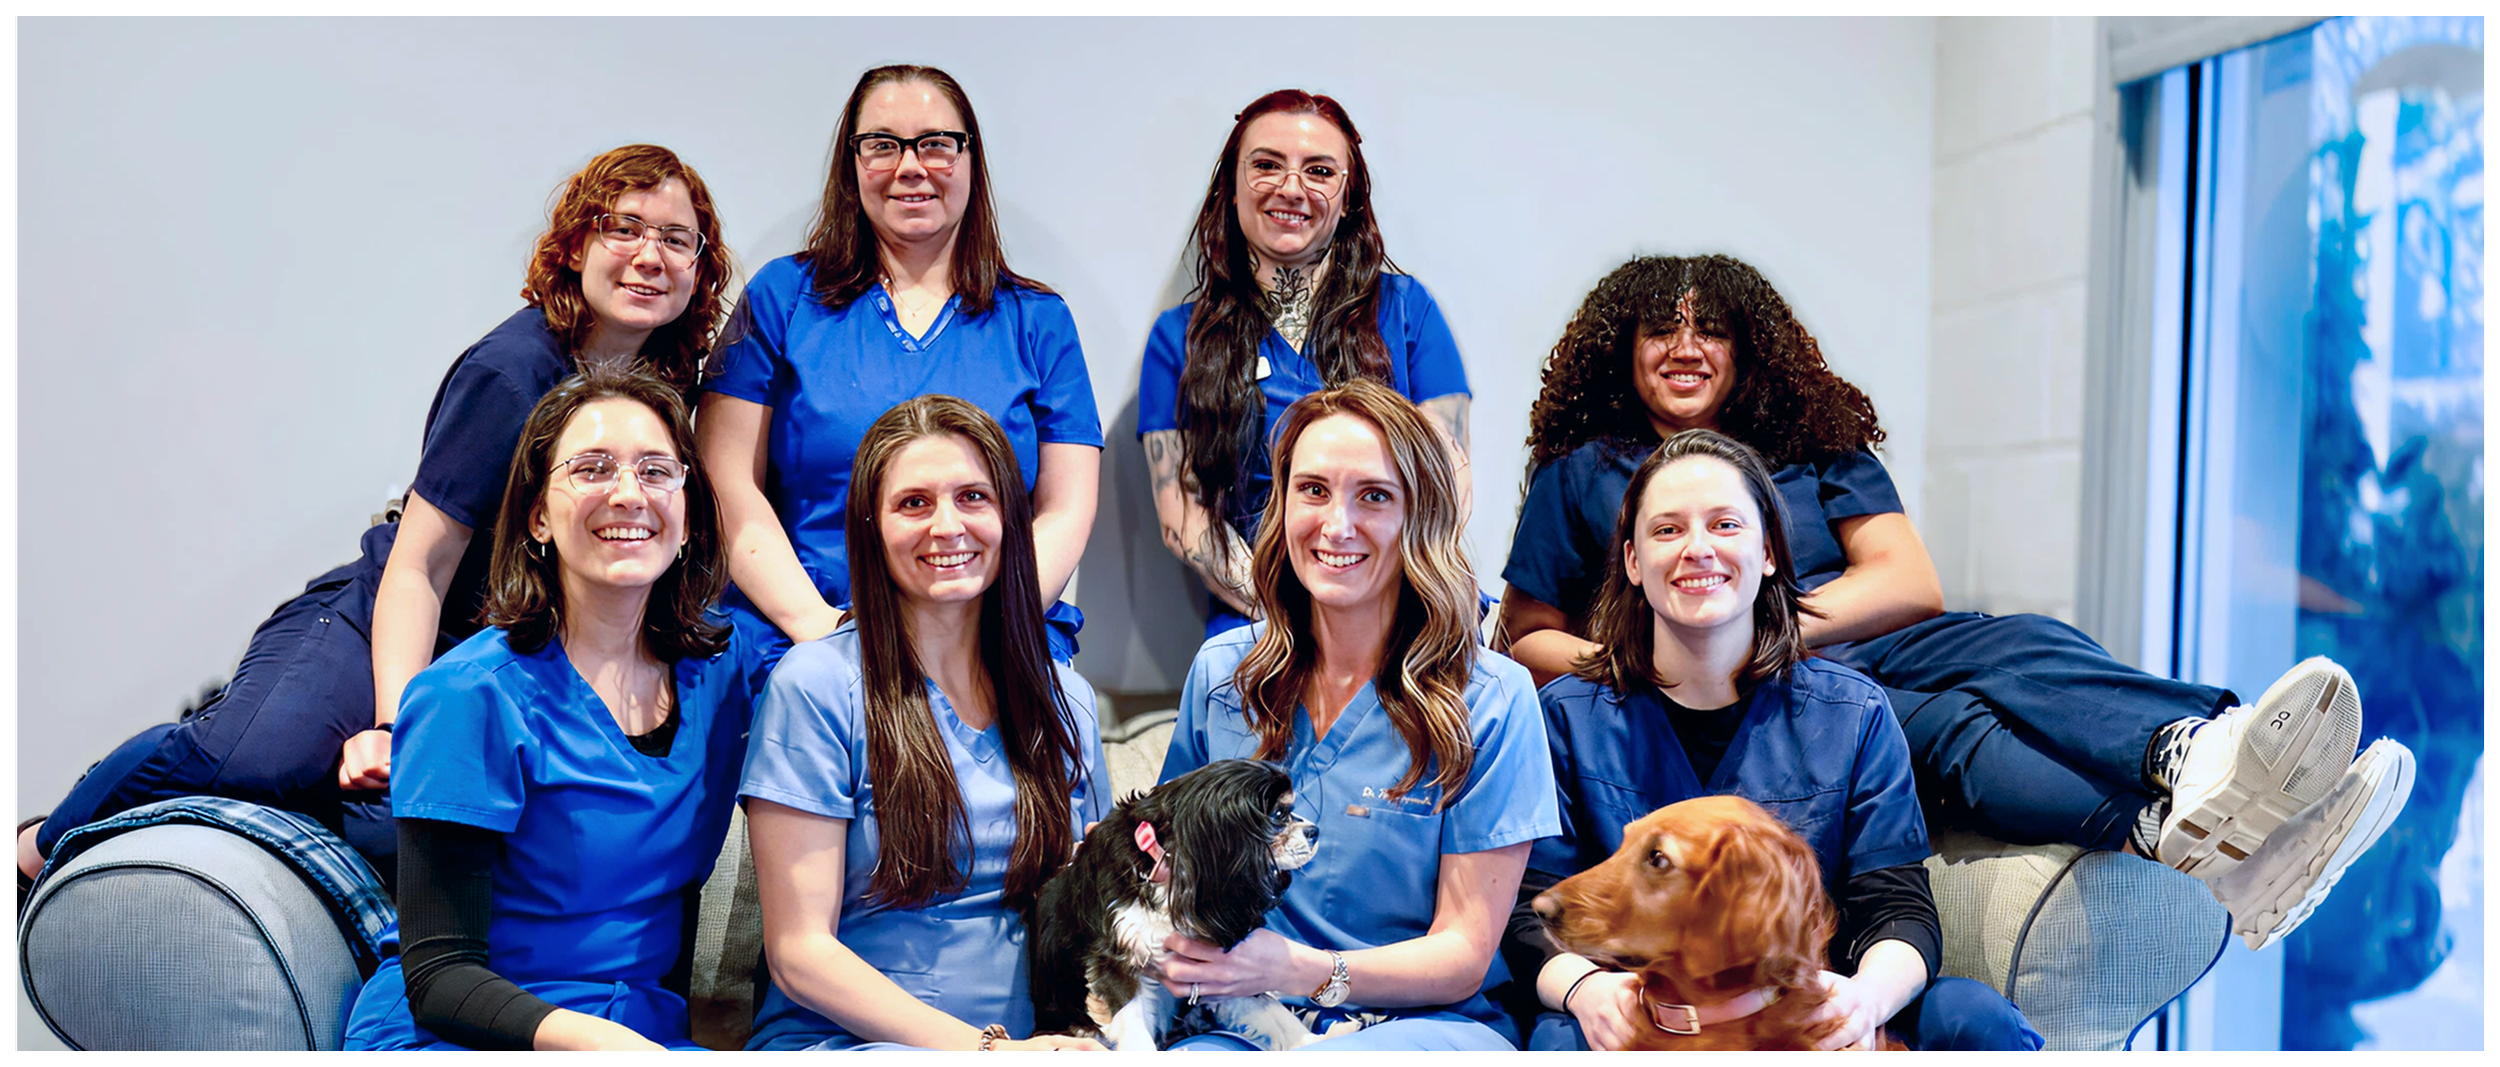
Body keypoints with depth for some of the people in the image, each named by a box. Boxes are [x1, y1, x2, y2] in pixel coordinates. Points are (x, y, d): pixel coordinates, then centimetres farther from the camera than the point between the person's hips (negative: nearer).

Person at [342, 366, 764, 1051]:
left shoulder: (724, 665, 4)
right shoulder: (473, 697, -11)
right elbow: (437, 976, -14)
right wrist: (589, 1039, -30)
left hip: (649, 1033, 4)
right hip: (465, 1043, -3)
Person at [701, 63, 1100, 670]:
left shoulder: (1037, 321, 13)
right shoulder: (783, 296, 11)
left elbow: (1066, 512, 6)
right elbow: (732, 488, 4)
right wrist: (817, 623, -10)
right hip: (798, 646, -1)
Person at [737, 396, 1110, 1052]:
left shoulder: (1066, 699, 11)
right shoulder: (816, 687, -4)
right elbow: (799, 952, -7)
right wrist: (983, 1046, -18)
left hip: (1031, 1040, 4)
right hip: (846, 1043, -3)